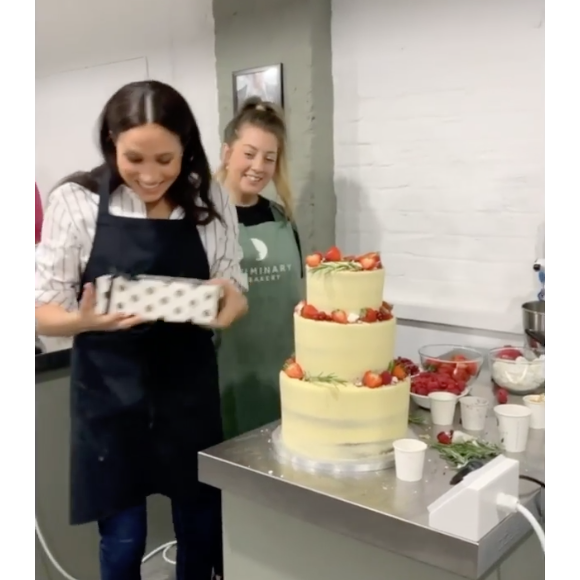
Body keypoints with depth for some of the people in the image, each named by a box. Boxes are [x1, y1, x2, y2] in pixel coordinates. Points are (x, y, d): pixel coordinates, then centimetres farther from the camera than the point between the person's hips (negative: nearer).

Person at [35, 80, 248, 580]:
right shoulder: (75, 201, -9)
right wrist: (85, 319, -28)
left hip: (190, 389, 2)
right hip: (110, 394, -2)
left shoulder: (211, 201, -3)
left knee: (203, 530, 15)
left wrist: (227, 302, -20)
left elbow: (235, 293, 4)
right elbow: (45, 311, -6)